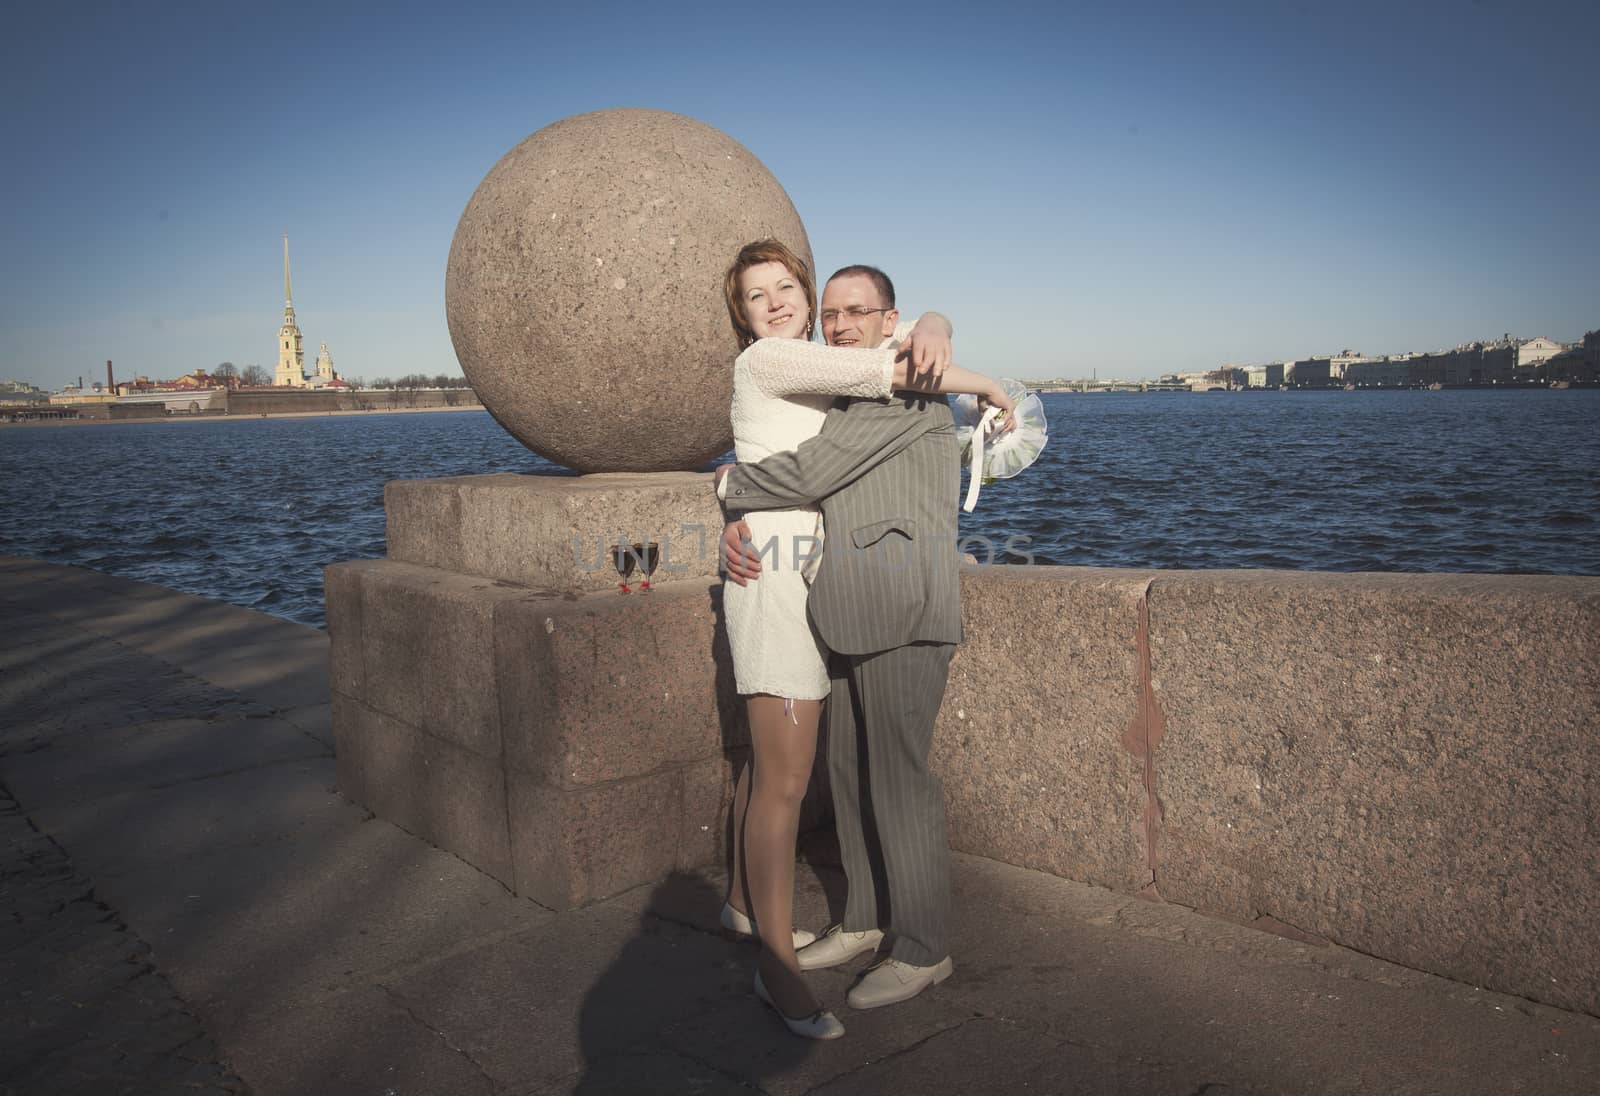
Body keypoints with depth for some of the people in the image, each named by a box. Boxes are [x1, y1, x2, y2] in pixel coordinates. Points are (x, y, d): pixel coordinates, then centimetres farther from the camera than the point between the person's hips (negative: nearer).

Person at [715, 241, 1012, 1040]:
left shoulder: (826, 358, 16)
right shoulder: (763, 361, -9)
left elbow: (921, 325, 15)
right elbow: (887, 370, -19)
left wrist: (929, 333, -9)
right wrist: (983, 384, -8)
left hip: (820, 580, 9)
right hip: (775, 578, -9)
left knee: (769, 758, 17)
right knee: (785, 780, -8)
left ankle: (744, 903, 33)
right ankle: (776, 966, 2)